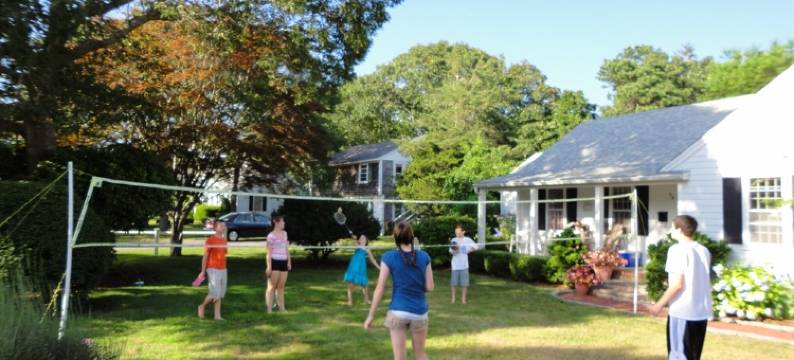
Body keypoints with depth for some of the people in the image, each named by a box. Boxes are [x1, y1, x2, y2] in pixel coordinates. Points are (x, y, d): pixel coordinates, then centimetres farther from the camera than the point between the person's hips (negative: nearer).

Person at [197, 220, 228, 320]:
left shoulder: (224, 240, 11)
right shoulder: (210, 240, -9)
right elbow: (205, 256, -7)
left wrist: (224, 269, 15)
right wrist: (203, 271, -9)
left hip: (223, 270, 7)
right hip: (213, 270, -7)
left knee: (221, 294, 7)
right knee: (215, 294, -9)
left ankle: (217, 315, 13)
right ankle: (202, 306, 17)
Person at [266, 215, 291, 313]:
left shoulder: (284, 233, 12)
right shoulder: (271, 236, -8)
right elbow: (269, 252, -9)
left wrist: (289, 261, 13)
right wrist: (269, 266, -14)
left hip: (283, 262, 6)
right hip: (274, 262, -6)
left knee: (281, 286, 10)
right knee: (272, 287, -2)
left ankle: (282, 308, 15)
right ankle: (269, 309, 1)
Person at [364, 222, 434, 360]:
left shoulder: (389, 257, -7)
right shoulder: (424, 257, -1)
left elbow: (380, 288, -8)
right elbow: (430, 287, 1)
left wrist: (371, 315, -1)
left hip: (398, 312, -2)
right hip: (419, 312, 2)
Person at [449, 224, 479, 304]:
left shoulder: (467, 240, 0)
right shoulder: (453, 240, 0)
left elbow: (476, 247, 5)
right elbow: (451, 253, -3)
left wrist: (469, 250, -1)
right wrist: (454, 250, -22)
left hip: (464, 264, 0)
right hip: (455, 265, 0)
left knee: (464, 283, 2)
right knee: (454, 282, 3)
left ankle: (463, 298, 14)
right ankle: (453, 298, 15)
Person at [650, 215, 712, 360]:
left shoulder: (677, 250, -12)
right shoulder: (704, 250, 10)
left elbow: (677, 284, -17)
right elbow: (705, 281, 15)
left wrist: (660, 304, -8)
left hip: (682, 311, -7)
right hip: (702, 311, 7)